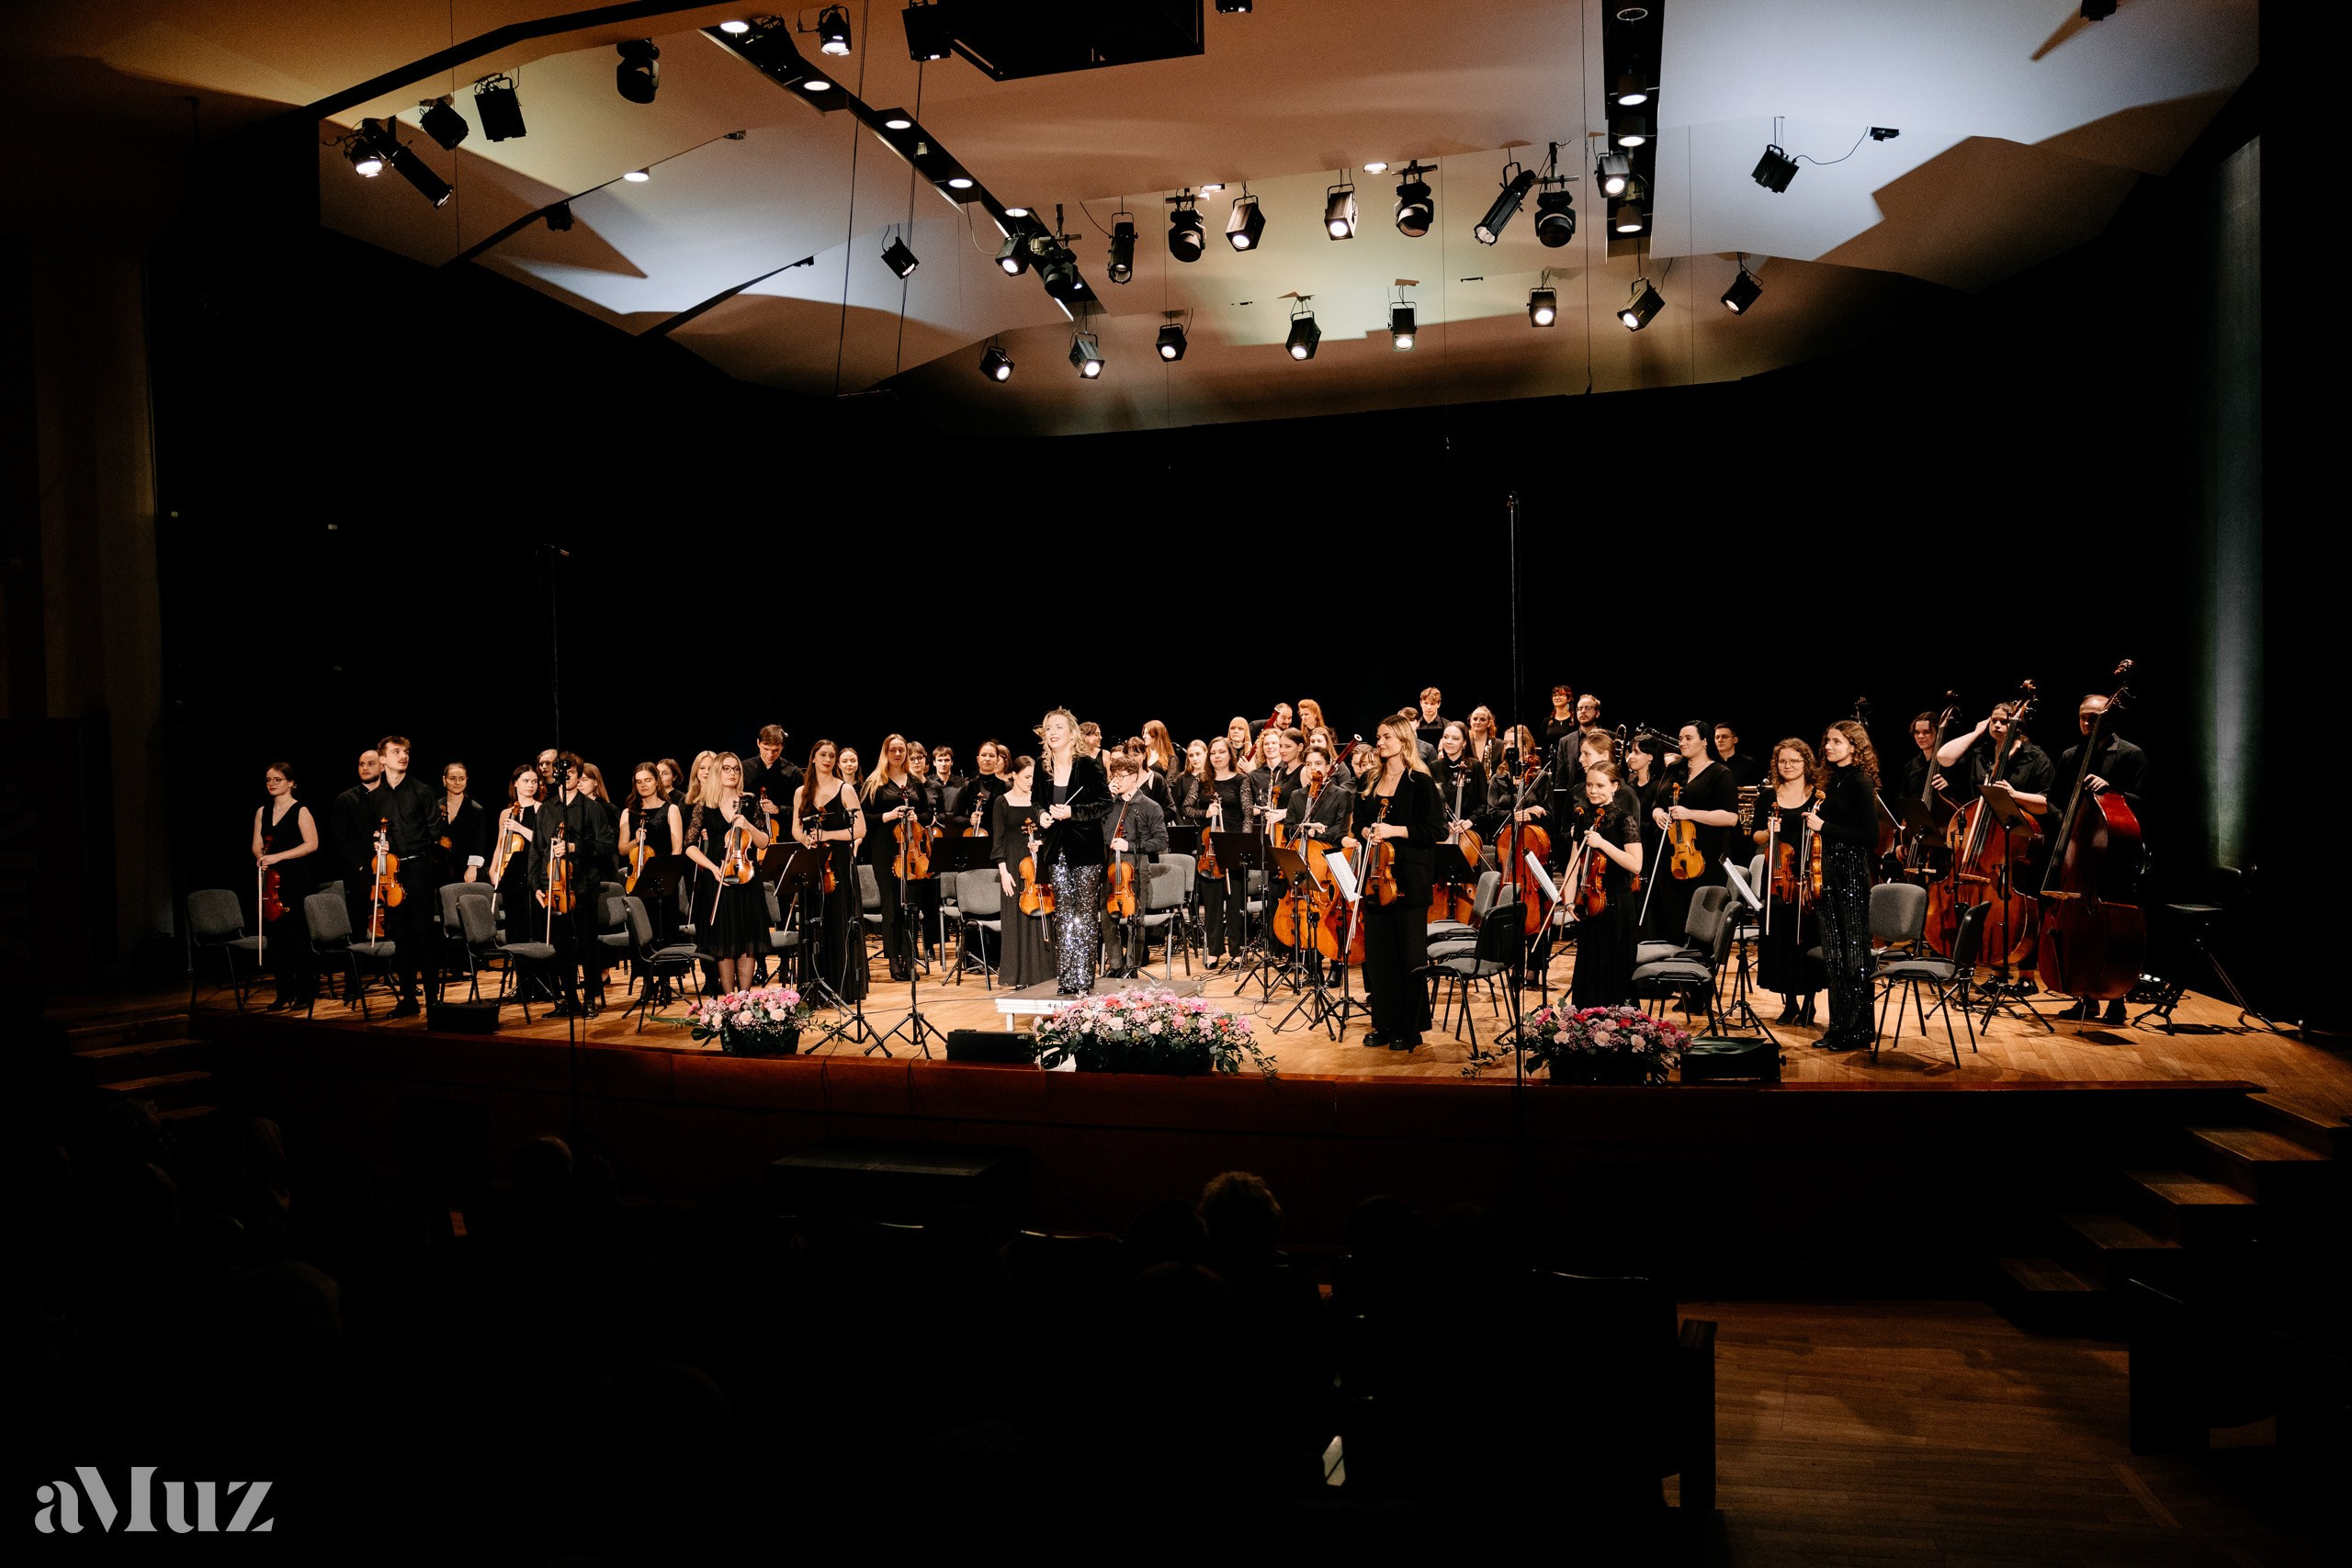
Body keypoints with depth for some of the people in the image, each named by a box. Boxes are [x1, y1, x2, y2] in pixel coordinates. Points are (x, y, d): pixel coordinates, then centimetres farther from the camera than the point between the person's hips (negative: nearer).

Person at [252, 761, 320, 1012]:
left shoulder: (300, 810, -4)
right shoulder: (262, 811, 14)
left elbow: (311, 844, -11)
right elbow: (257, 845, 15)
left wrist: (278, 856, -18)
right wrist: (261, 857, -7)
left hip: (295, 881, -5)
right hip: (271, 880, 5)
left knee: (296, 937, -3)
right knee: (274, 936, 3)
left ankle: (302, 992, 8)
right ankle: (285, 994, 9)